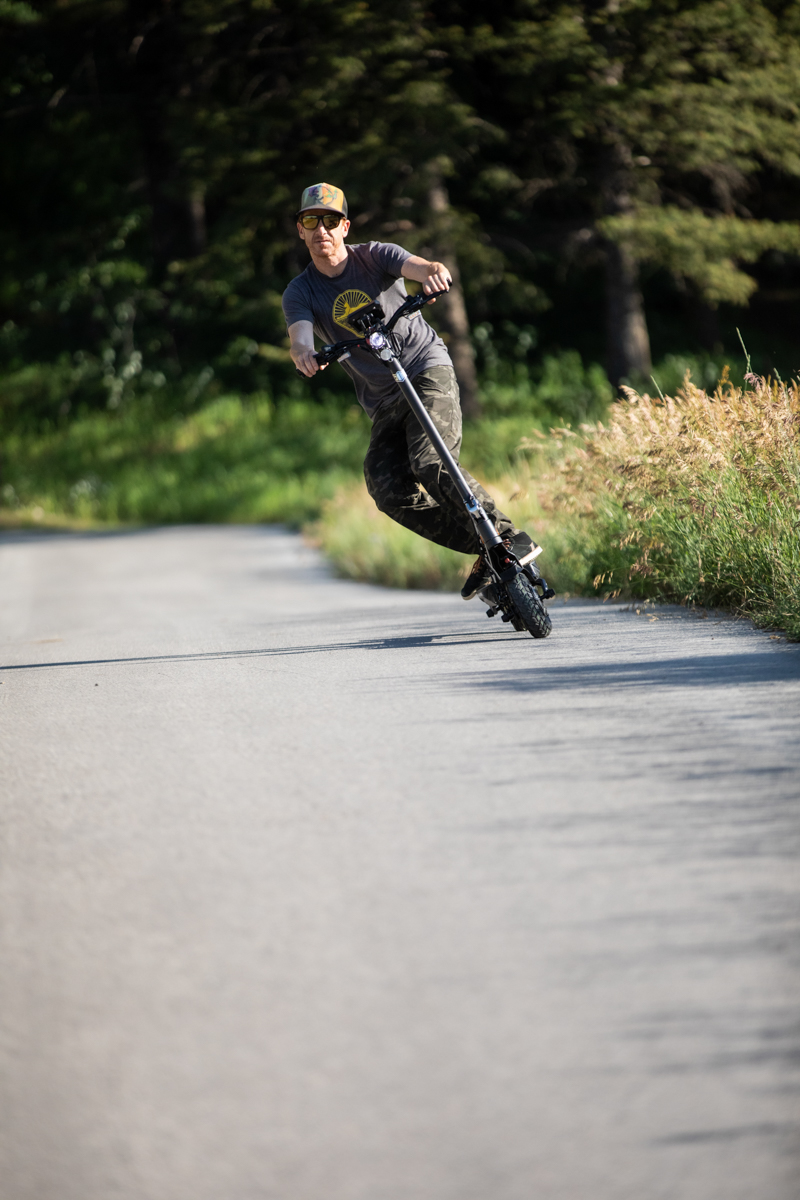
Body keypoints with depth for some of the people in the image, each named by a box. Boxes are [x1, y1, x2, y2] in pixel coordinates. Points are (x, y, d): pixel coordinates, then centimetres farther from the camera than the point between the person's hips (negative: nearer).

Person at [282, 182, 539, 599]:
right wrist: (303, 354, -44)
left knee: (431, 464, -27)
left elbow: (414, 265, -24)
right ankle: (485, 551, -6)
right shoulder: (300, 293, 1)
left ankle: (511, 537, -19)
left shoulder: (374, 256, -4)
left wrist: (433, 271, -50)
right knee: (389, 491, -17)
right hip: (384, 402, 4)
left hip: (427, 367, -4)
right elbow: (300, 334, -19)